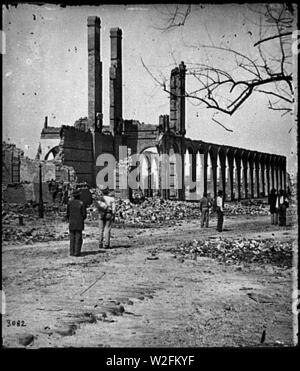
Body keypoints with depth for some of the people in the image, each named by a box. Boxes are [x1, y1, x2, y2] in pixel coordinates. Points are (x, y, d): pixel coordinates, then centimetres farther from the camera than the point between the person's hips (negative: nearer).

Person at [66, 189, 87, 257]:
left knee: (72, 238, 9)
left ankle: (72, 252, 8)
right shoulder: (81, 203, -9)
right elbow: (84, 214, -6)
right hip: (79, 223, -2)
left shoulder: (70, 202, -2)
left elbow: (67, 213, 1)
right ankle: (77, 252, -1)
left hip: (71, 223, 2)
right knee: (78, 238, 2)